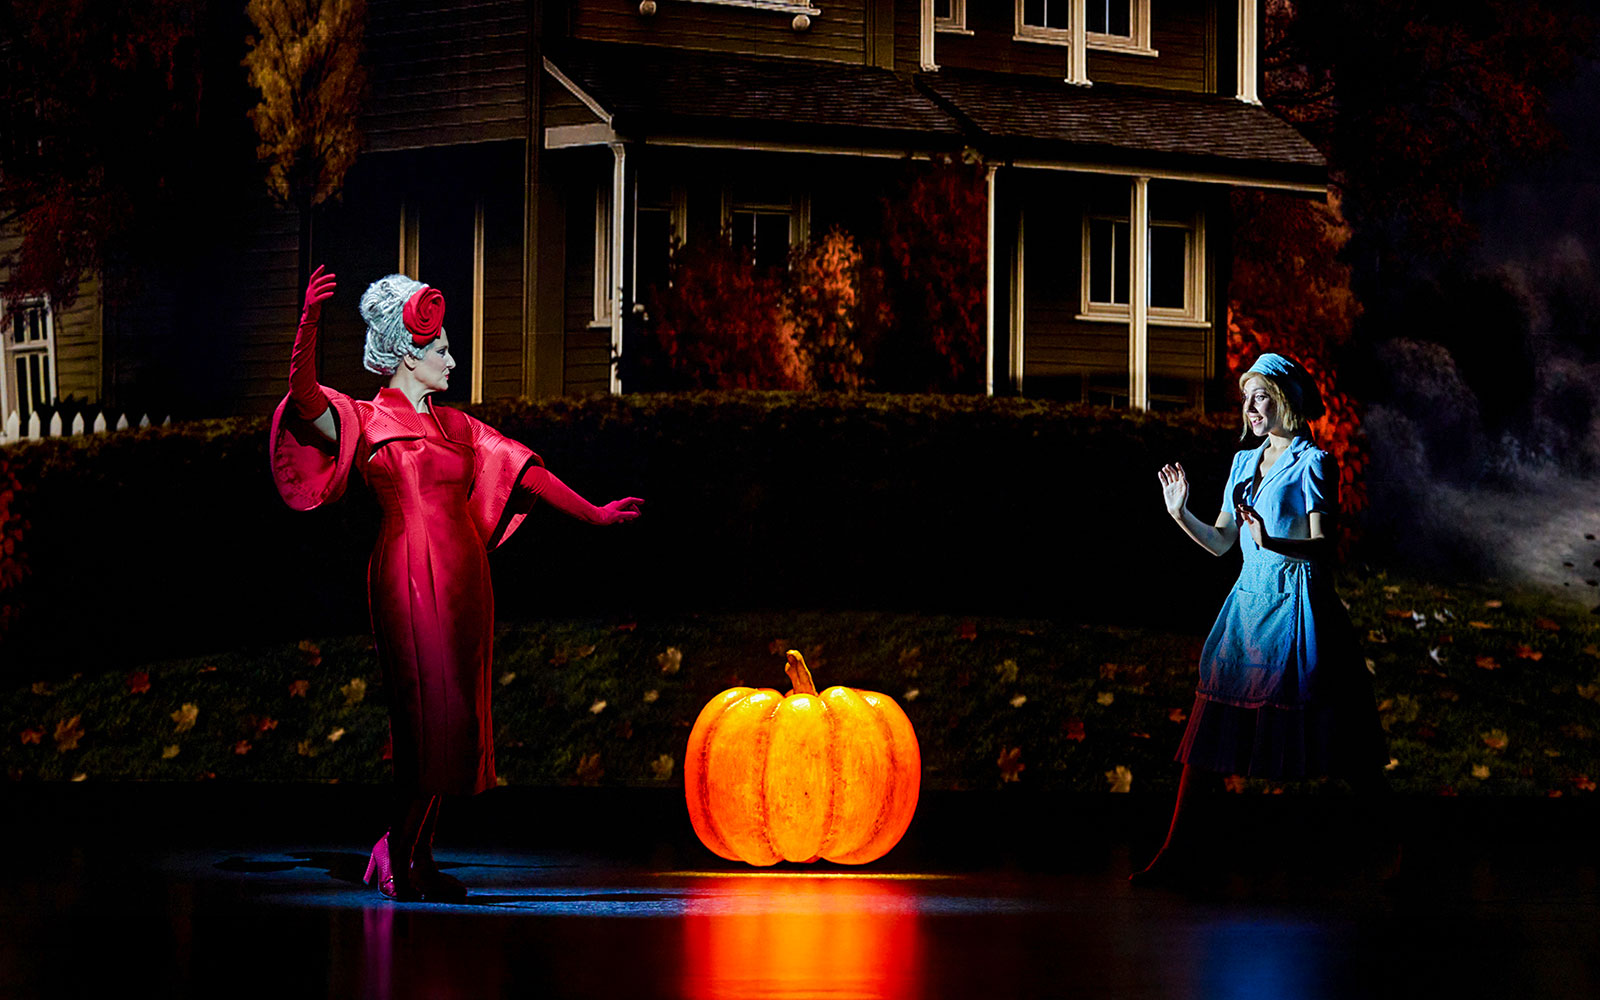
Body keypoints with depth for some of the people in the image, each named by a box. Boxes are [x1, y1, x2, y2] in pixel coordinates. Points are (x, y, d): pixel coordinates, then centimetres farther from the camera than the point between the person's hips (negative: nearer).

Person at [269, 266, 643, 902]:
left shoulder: (453, 426, 18)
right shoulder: (366, 422, -1)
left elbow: (523, 472, 23)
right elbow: (304, 397, -18)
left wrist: (593, 515, 25)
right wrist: (310, 322, -34)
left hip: (463, 580, 7)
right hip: (410, 578, -7)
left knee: (449, 721, 6)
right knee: (430, 714, -11)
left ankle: (419, 860, 11)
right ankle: (399, 856, -3)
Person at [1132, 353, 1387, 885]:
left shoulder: (1313, 463, -6)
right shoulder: (1244, 462, 14)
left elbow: (1321, 546, -15)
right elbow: (1220, 542, 17)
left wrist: (1272, 542, -33)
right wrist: (1180, 514, 1)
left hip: (1298, 602, -6)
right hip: (1248, 601, 6)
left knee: (1336, 740, -3)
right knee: (1208, 722, -1)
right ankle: (1176, 849, 0)